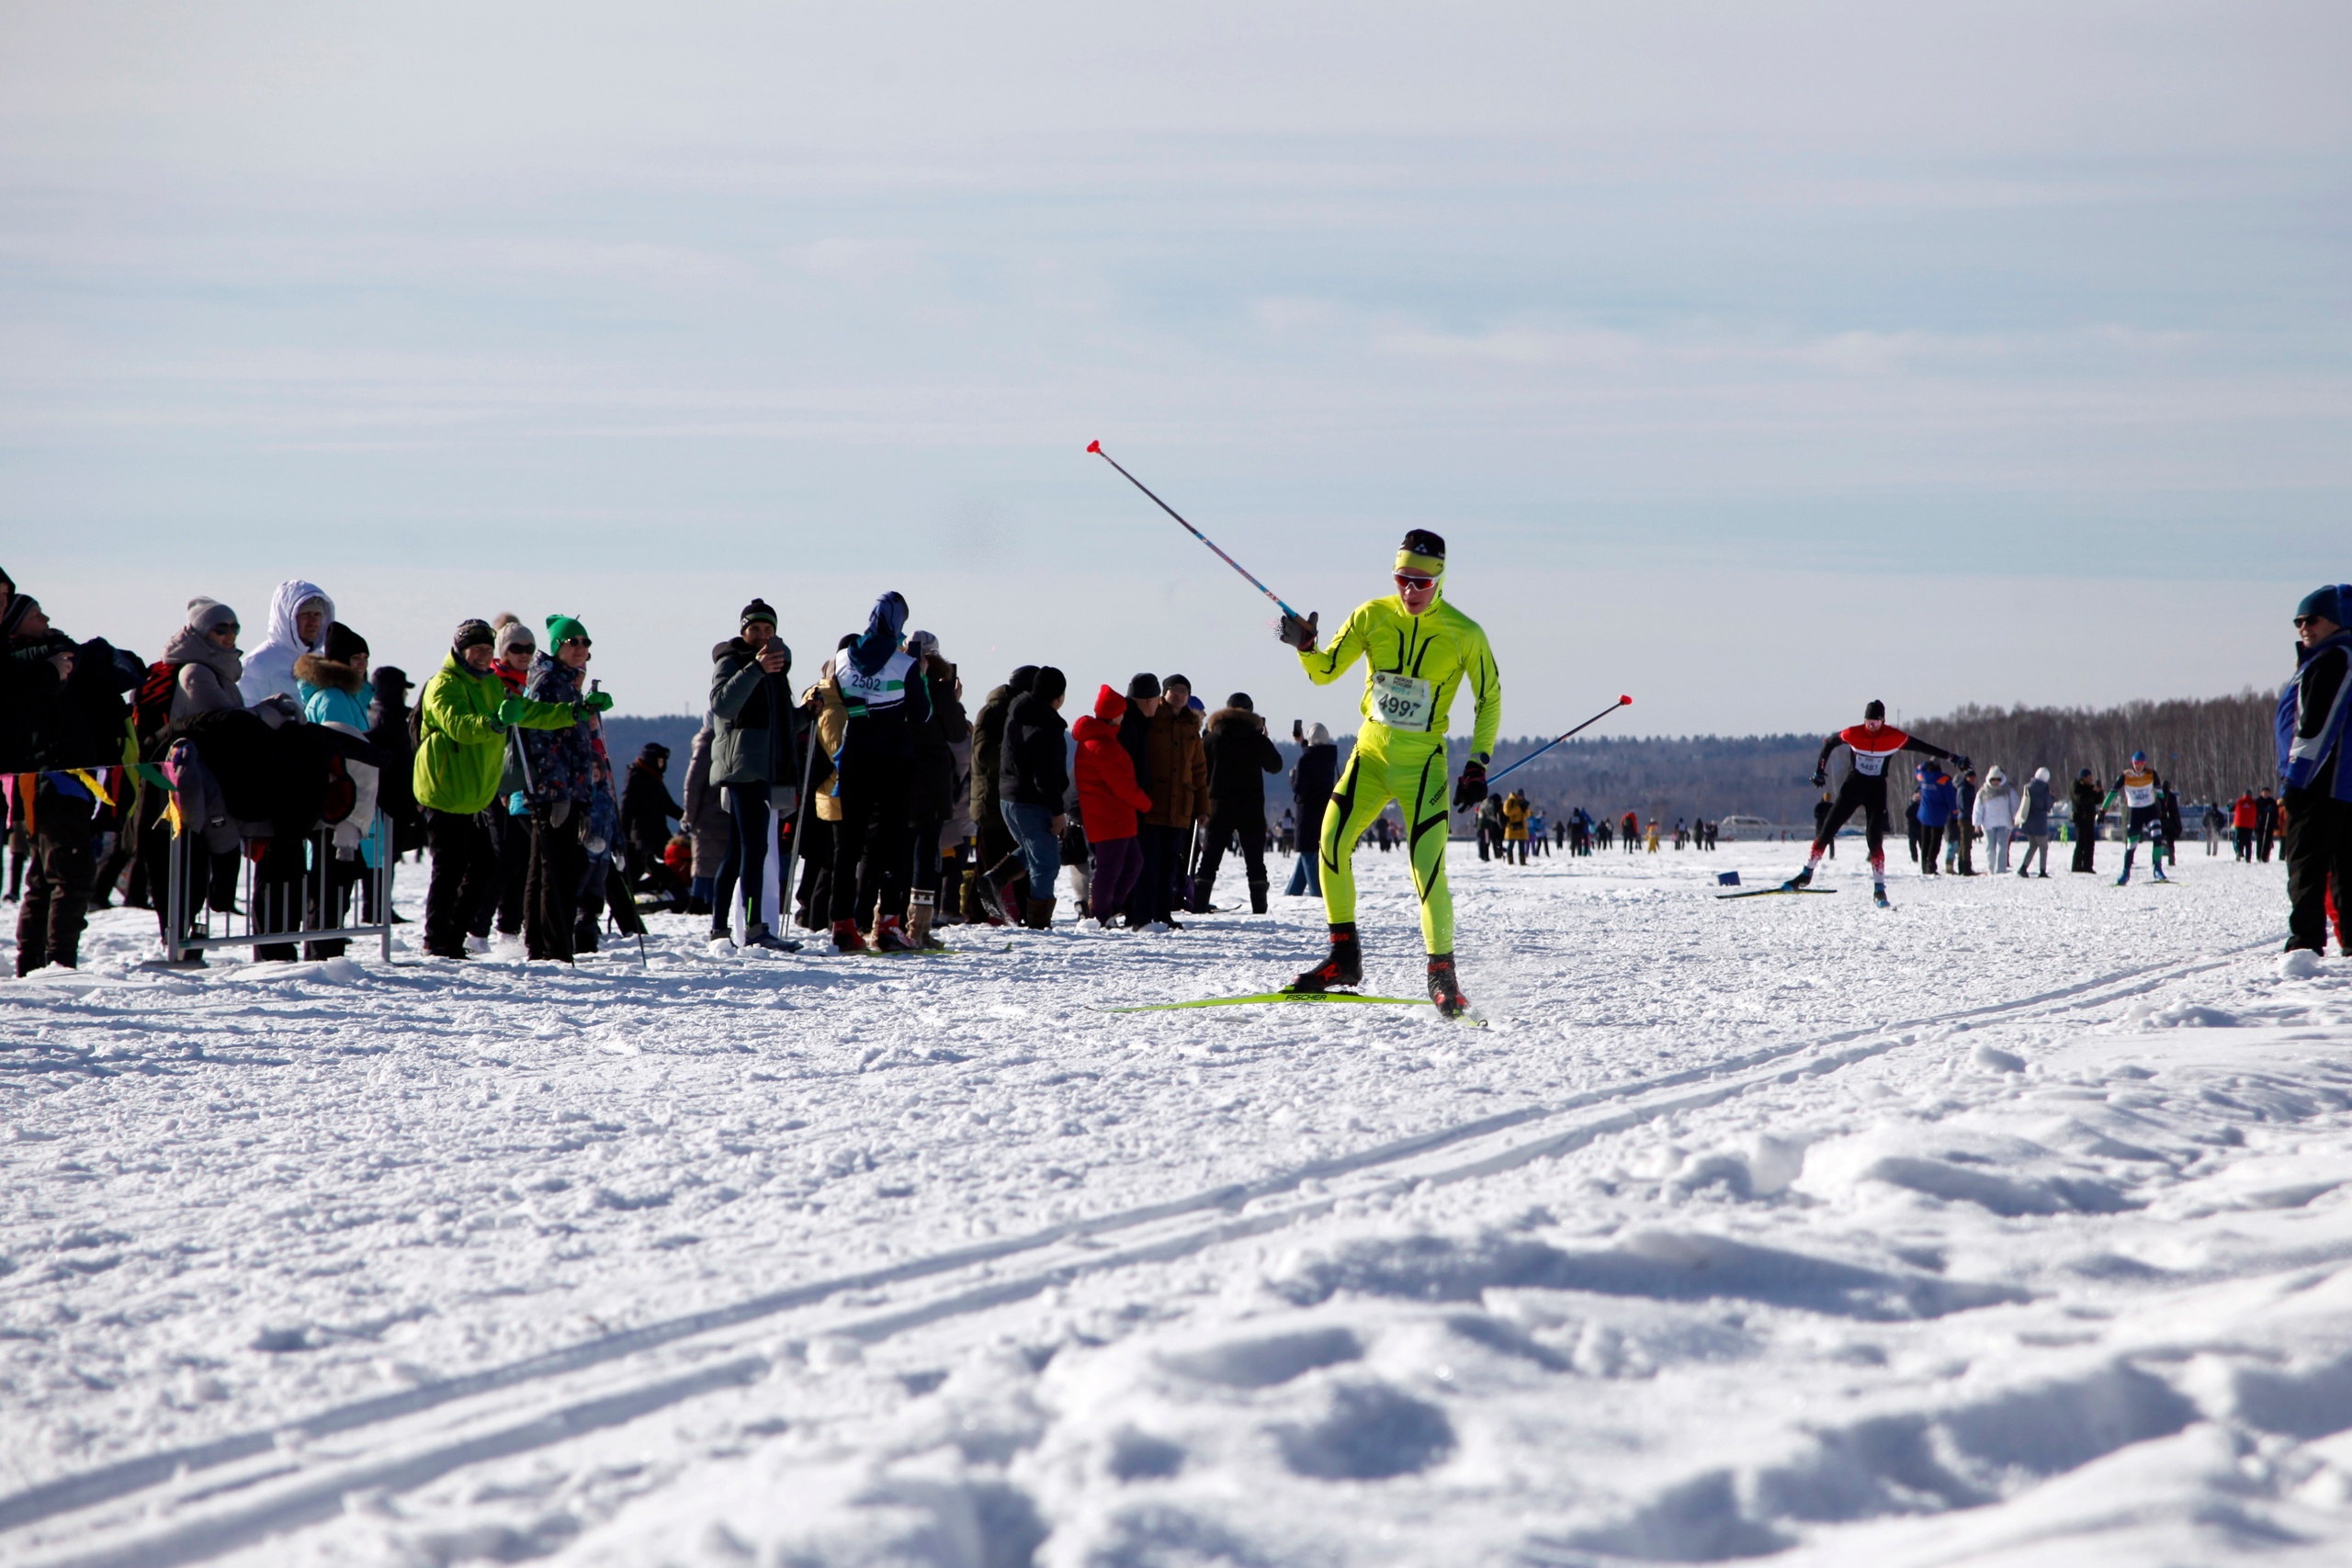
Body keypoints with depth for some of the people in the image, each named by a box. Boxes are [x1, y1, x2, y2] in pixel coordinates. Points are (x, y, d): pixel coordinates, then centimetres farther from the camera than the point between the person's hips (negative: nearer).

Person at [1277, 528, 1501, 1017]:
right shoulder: (1372, 616, -2)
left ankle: (1442, 974, -1)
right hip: (1371, 752, 3)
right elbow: (1325, 672, 3)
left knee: (1428, 870, -13)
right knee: (1331, 843, -10)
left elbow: (1490, 699, 4)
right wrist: (1306, 646, -19)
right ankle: (1344, 957, 4)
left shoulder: (1464, 635, -8)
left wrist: (1478, 766, -4)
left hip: (1423, 763, -3)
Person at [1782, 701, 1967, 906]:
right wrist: (1820, 770, 6)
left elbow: (1923, 747, -5)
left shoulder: (1894, 738, -13)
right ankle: (1807, 873, 10)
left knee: (1875, 840, -10)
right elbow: (1829, 743, 4)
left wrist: (1953, 758, -3)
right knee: (1827, 830, -2)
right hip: (1853, 785, 1)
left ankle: (1879, 889, -3)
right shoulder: (1852, 734, -13)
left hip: (1877, 789, -1)